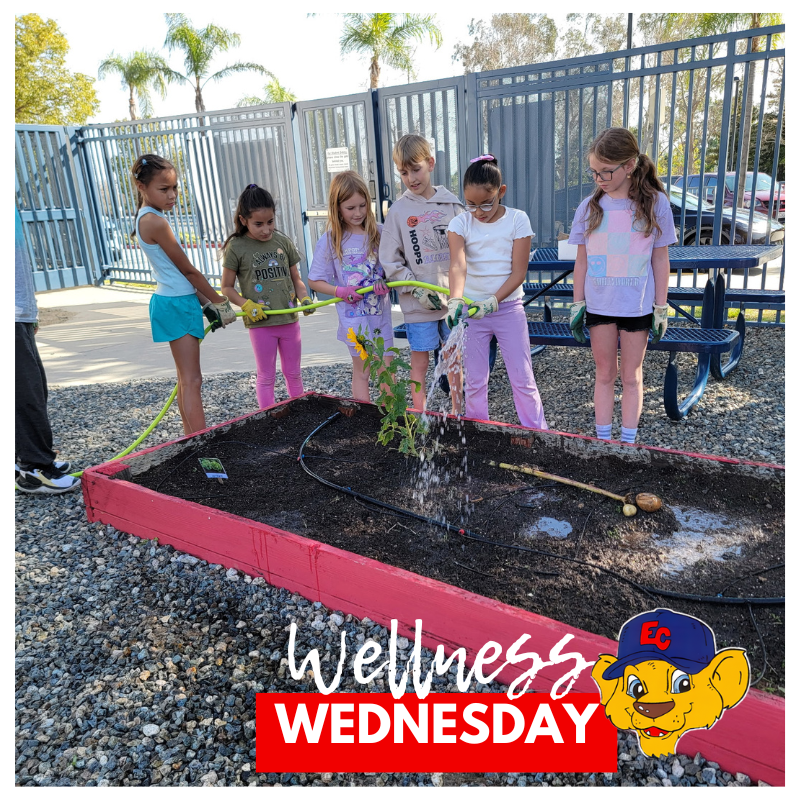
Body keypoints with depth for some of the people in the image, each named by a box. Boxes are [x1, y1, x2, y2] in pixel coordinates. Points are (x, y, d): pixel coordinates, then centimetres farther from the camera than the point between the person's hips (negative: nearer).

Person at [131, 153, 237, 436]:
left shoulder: (147, 218, 13)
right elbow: (188, 269, -13)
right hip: (176, 304, -10)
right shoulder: (156, 222, -18)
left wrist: (205, 305, 9)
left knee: (186, 380, 14)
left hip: (176, 301, 10)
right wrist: (218, 301, -3)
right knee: (192, 381, -10)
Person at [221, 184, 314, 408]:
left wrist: (304, 298, -9)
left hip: (290, 320, 3)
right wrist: (247, 305, -16)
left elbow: (296, 278, 10)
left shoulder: (283, 242, 3)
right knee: (266, 376, 8)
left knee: (293, 373, 16)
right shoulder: (236, 247, -6)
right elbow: (227, 287, -1)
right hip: (260, 324, -3)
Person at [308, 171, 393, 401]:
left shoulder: (379, 233, 0)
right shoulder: (330, 241, -5)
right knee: (362, 371, 9)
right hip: (353, 317, -2)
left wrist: (387, 283, -14)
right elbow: (314, 281, -1)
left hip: (381, 313, 2)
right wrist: (341, 292, -16)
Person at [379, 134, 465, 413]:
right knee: (420, 363, 4)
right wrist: (417, 289, -11)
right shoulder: (399, 210, -1)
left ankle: (458, 413, 27)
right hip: (417, 304, -2)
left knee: (454, 359, 12)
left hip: (452, 298, 2)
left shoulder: (451, 204, 4)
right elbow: (390, 260, -3)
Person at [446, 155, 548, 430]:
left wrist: (492, 301, -22)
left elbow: (519, 272, -9)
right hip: (471, 309, 1)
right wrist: (456, 300, -40)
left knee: (523, 379, 3)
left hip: (508, 308, -1)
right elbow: (458, 266, -22)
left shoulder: (517, 220, -6)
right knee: (474, 382, 8)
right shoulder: (460, 224, -5)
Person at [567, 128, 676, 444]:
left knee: (631, 376, 9)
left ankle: (628, 443, 19)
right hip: (598, 305, 2)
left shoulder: (655, 203, -4)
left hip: (637, 306, -1)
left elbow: (660, 259, 0)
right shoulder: (590, 206, 0)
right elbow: (582, 259, 4)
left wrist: (661, 309, -1)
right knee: (604, 374, 10)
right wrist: (576, 305, 3)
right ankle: (603, 440, 20)